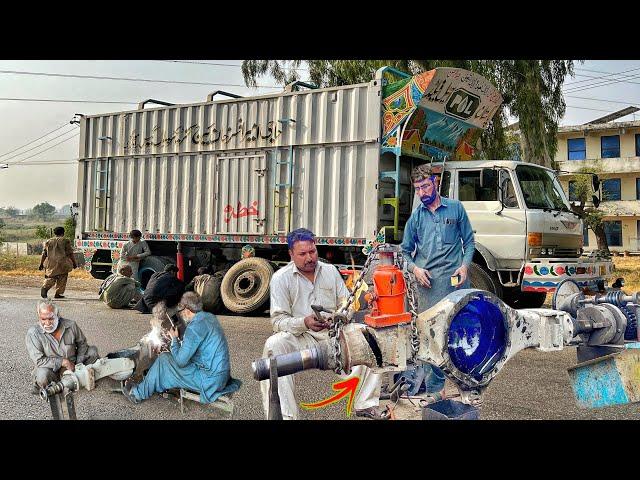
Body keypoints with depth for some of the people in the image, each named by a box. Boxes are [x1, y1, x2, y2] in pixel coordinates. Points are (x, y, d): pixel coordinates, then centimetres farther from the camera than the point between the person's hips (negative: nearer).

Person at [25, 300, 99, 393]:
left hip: (72, 366, 3)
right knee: (42, 374, -37)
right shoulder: (32, 333, -16)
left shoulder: (71, 326, -8)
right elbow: (39, 361, -21)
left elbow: (82, 344, 9)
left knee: (93, 351, -9)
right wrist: (63, 362, -24)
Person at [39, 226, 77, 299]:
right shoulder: (65, 241, 3)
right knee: (62, 279, 9)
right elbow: (70, 253, -2)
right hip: (62, 263, -3)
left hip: (50, 263, 3)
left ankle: (45, 287, -16)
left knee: (50, 277, 12)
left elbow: (44, 254, 12)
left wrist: (41, 264, 15)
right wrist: (74, 263, 3)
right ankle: (58, 294, 5)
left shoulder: (48, 241, 14)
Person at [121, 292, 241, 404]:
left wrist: (174, 339, -3)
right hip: (223, 374, 9)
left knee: (164, 359, 2)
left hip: (210, 381, -9)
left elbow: (181, 361, -18)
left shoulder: (195, 327, -21)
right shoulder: (210, 317, 7)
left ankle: (139, 394, 18)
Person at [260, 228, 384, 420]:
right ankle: (283, 415, -31)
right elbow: (278, 320, -9)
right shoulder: (280, 278, -2)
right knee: (274, 345, -33)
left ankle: (366, 404, -12)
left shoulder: (330, 270, 11)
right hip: (300, 338, -3)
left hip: (333, 334, 4)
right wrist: (305, 323, -28)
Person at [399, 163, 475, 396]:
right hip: (428, 282, 1)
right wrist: (415, 268, -5)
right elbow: (405, 251, 14)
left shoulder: (455, 208, 9)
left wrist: (465, 265, -5)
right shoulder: (416, 216, 11)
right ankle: (434, 387, 8)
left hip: (455, 279, 0)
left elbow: (469, 241, 11)